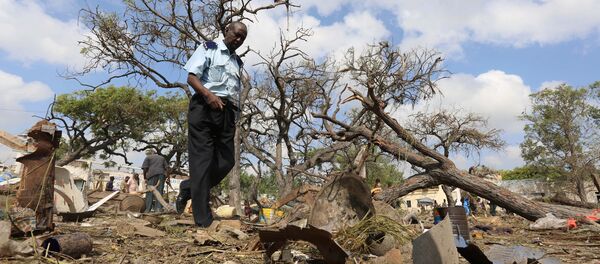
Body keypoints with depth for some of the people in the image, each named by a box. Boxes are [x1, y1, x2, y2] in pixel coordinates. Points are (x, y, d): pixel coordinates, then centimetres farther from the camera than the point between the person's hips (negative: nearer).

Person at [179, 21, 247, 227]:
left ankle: (189, 189, 22)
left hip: (227, 112, 6)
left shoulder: (237, 62, 25)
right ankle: (203, 219, -7)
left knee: (226, 161, 0)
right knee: (202, 160, -8)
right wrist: (208, 95, -20)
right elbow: (191, 78, -4)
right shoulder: (209, 48, 7)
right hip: (205, 107, -6)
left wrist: (235, 113, 10)